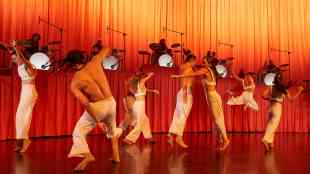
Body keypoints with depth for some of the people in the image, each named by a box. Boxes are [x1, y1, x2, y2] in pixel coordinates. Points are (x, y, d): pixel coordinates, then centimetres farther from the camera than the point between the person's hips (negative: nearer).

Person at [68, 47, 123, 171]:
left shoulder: (75, 83, -10)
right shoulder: (94, 62, -2)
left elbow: (86, 104, -17)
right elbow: (106, 50, 18)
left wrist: (97, 121, -13)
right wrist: (107, 49, 42)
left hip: (97, 106, -5)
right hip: (111, 102, 5)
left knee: (78, 132, 6)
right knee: (112, 129, 31)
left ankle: (87, 155, -18)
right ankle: (116, 156, 30)